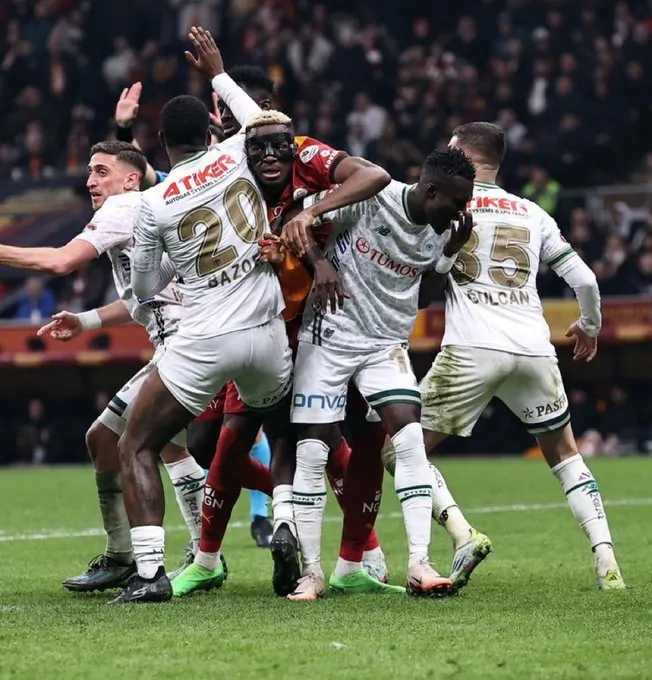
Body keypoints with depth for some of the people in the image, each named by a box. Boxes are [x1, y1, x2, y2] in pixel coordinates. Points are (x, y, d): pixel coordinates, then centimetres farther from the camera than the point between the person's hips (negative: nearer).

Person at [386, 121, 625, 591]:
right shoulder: (533, 214, 18)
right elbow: (584, 280, 16)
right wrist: (590, 326, 34)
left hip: (471, 351, -4)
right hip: (534, 350, 4)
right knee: (565, 454, 22)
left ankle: (462, 534, -14)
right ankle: (606, 557, 6)